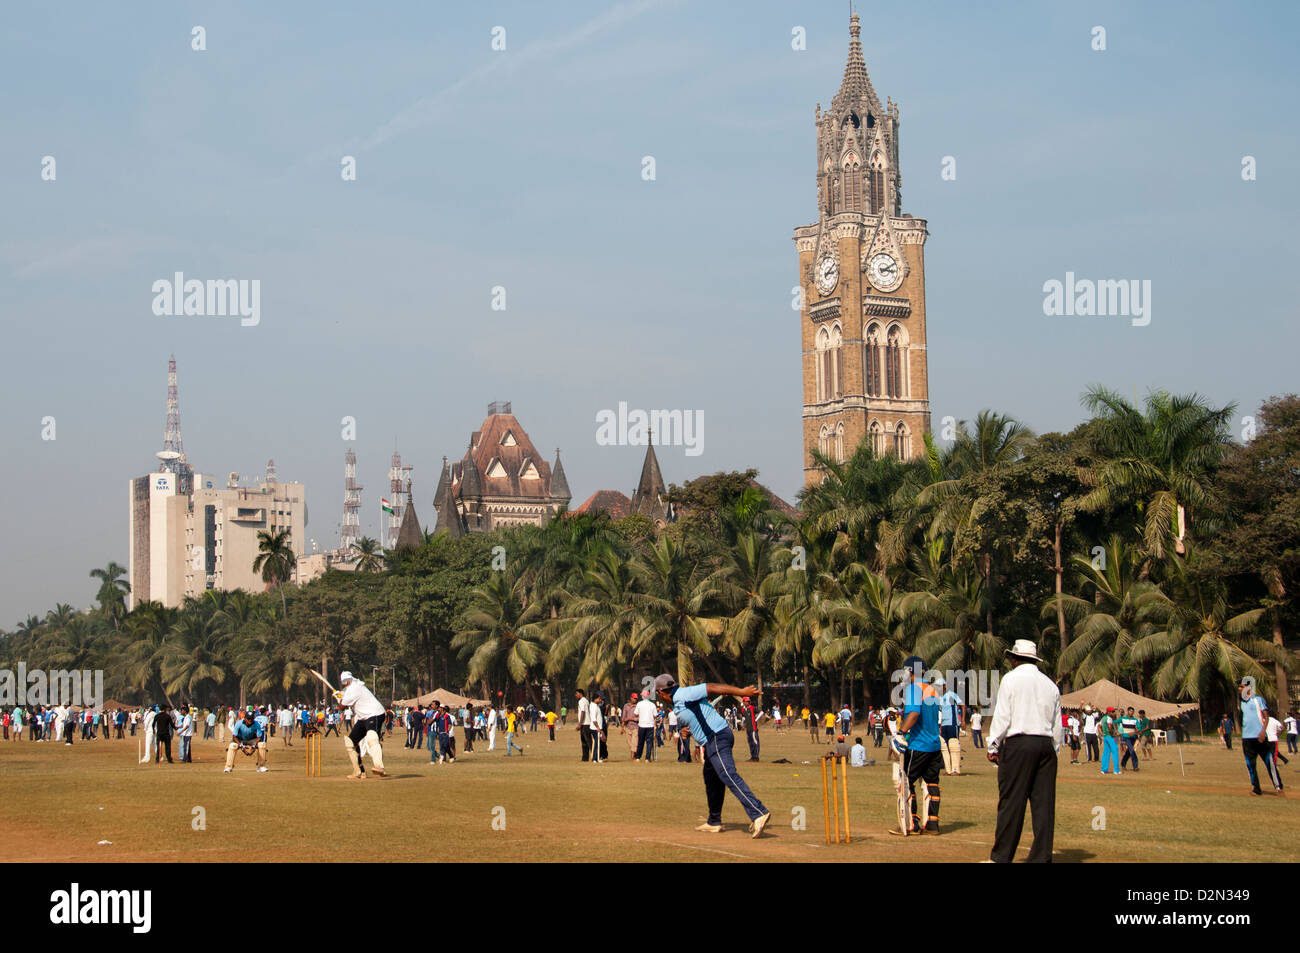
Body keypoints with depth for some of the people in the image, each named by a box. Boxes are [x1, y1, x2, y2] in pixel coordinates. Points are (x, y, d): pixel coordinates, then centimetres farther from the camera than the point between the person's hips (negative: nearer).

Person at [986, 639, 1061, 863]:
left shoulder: (1011, 679, 0)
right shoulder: (1050, 684, 15)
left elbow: (1002, 717, -5)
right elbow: (1057, 725, 15)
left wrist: (993, 747, 0)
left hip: (1018, 744, -5)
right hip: (1046, 744, 5)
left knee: (1011, 802, -4)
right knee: (1044, 803, 4)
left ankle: (1001, 857, -1)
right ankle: (1041, 857, 3)